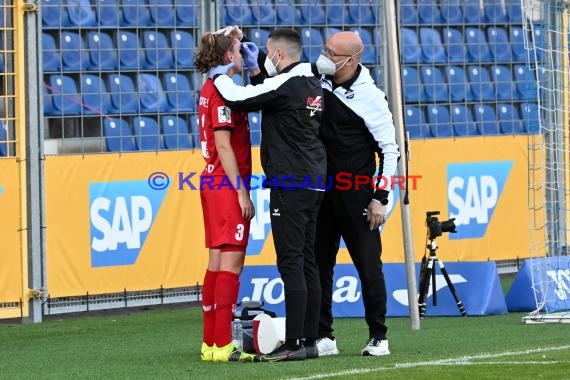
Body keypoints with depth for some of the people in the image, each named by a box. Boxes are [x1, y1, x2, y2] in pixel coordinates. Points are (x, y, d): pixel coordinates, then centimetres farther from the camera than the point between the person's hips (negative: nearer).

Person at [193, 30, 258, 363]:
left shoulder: (211, 89, 15)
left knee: (218, 262, 11)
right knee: (231, 262, -11)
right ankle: (223, 345, -14)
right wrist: (242, 193, -19)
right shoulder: (223, 90, -14)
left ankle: (211, 344, 14)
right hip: (228, 185, -10)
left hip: (215, 184, 10)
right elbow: (223, 145, -18)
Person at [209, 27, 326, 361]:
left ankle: (295, 343, -13)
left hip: (290, 186, -9)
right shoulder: (313, 84, 14)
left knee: (291, 263, -10)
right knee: (307, 263, 10)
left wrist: (220, 76, 2)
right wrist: (256, 68, 23)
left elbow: (239, 98, -16)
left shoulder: (286, 84, -14)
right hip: (313, 184, 9)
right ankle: (310, 340, 11)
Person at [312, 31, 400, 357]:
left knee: (368, 264, -1)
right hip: (320, 191, 5)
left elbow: (390, 150, -8)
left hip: (356, 195, -5)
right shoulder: (317, 81, 3)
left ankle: (378, 336, 8)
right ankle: (324, 336, 11)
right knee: (318, 263, 6)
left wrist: (380, 198, -12)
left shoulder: (370, 97, -11)